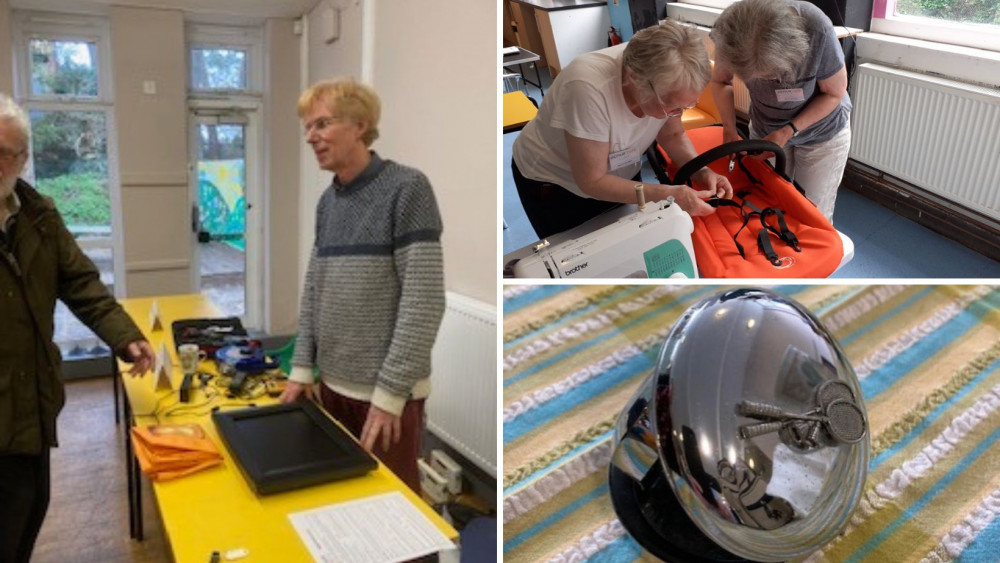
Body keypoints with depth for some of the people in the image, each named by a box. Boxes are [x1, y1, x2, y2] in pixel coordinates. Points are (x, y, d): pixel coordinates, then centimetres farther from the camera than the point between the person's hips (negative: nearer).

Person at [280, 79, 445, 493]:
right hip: (334, 384, 7)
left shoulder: (406, 189, -13)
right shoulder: (327, 202, 9)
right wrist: (302, 368, 7)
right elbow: (314, 290, 15)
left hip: (386, 391, -7)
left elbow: (424, 300, -18)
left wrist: (391, 391, -19)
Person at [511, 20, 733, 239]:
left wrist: (701, 172, -20)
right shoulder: (589, 89, -39)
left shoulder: (666, 82, -22)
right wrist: (670, 195, -33)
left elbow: (672, 135, -3)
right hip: (554, 184, -4)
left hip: (621, 174, 5)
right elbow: (592, 181, -30)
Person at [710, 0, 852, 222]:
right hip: (765, 129, 2)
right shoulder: (730, 31, -29)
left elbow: (834, 93, -17)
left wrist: (788, 131, -25)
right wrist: (729, 129, -22)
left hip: (823, 131, -2)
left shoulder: (818, 31, -35)